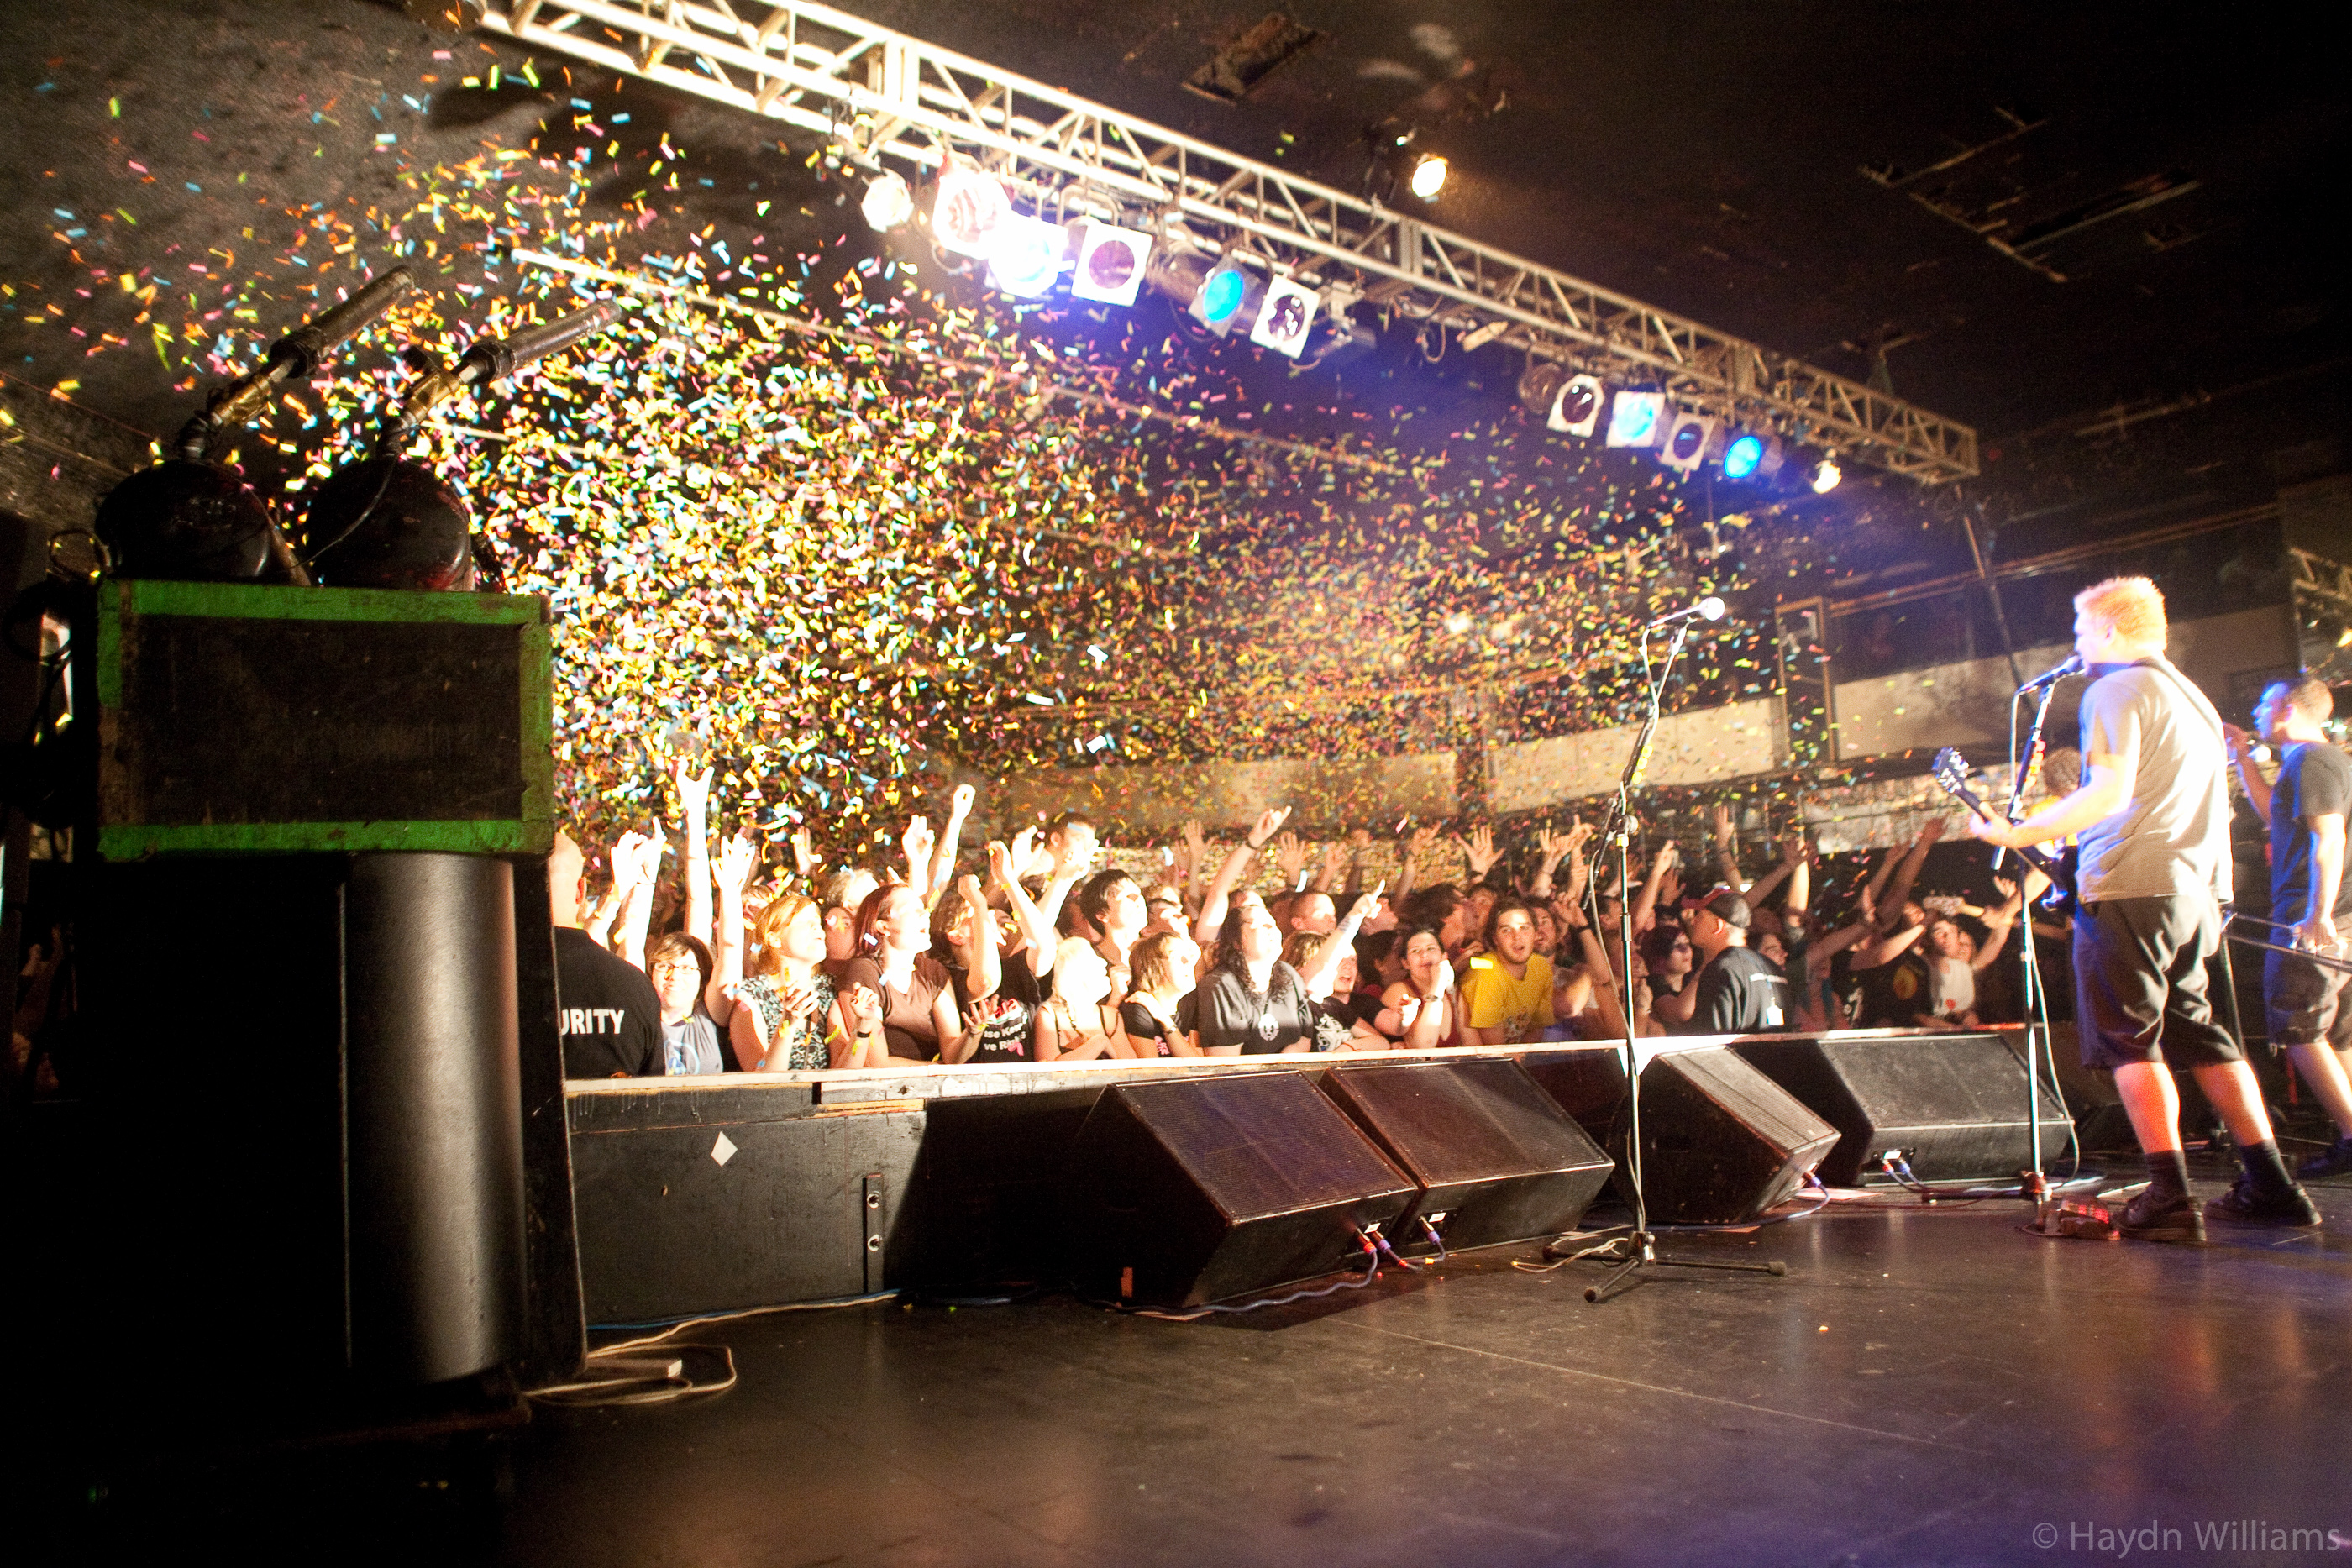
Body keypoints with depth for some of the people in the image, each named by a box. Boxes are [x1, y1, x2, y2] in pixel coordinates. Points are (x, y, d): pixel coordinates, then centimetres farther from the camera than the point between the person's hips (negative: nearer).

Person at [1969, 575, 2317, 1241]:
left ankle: (2171, 1198, -9)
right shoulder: (2191, 695, 21)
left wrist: (2022, 833, -18)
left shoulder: (2116, 689, -7)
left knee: (2130, 1041, -5)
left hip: (2127, 887, -9)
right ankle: (2271, 1187, 16)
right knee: (2198, 1032, 15)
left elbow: (2111, 792, -19)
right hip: (2191, 889, 9)